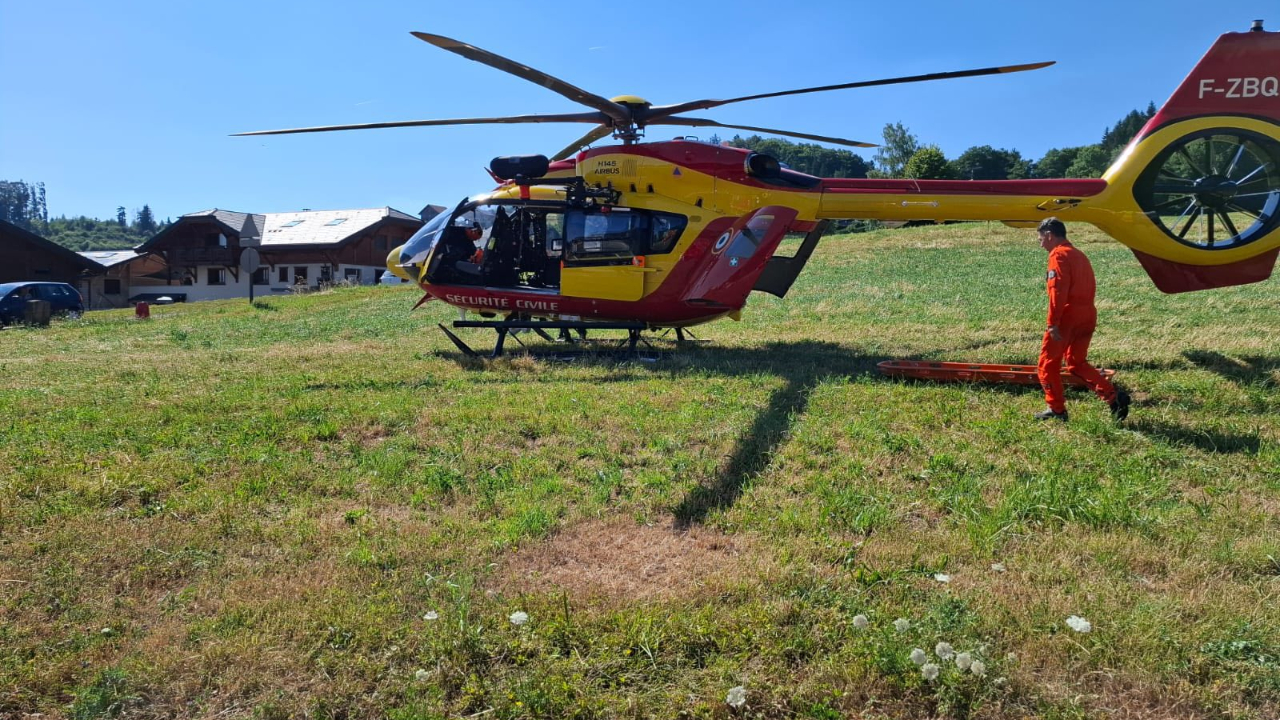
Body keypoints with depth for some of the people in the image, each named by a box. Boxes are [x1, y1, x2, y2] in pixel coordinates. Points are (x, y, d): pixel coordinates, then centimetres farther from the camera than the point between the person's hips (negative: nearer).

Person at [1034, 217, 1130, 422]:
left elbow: (1058, 291, -19)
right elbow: (1088, 287, 20)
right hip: (1088, 315, 9)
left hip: (1068, 315, -9)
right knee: (1077, 363, 17)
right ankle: (1114, 395, 3)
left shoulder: (1058, 254, -8)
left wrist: (1053, 323, -20)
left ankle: (1056, 409, 8)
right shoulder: (1079, 254, 20)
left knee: (1048, 363, 4)